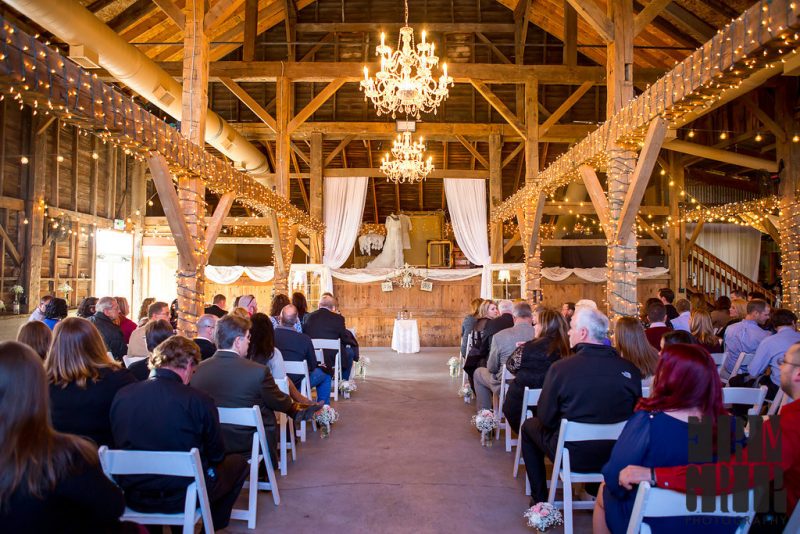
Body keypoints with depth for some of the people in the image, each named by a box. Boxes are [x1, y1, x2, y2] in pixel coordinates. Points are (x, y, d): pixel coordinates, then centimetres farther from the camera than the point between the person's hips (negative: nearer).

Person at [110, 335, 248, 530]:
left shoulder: (121, 395, -8)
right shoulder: (199, 400, -20)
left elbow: (119, 445, 9)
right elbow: (216, 454, -6)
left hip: (133, 496, 5)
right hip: (183, 496, -5)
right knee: (238, 462, 20)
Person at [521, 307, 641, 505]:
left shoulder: (560, 367, -21)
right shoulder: (630, 369, -12)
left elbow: (545, 418, -11)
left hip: (573, 456, -4)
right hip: (615, 456, 4)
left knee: (529, 426, 22)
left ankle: (539, 497, 26)